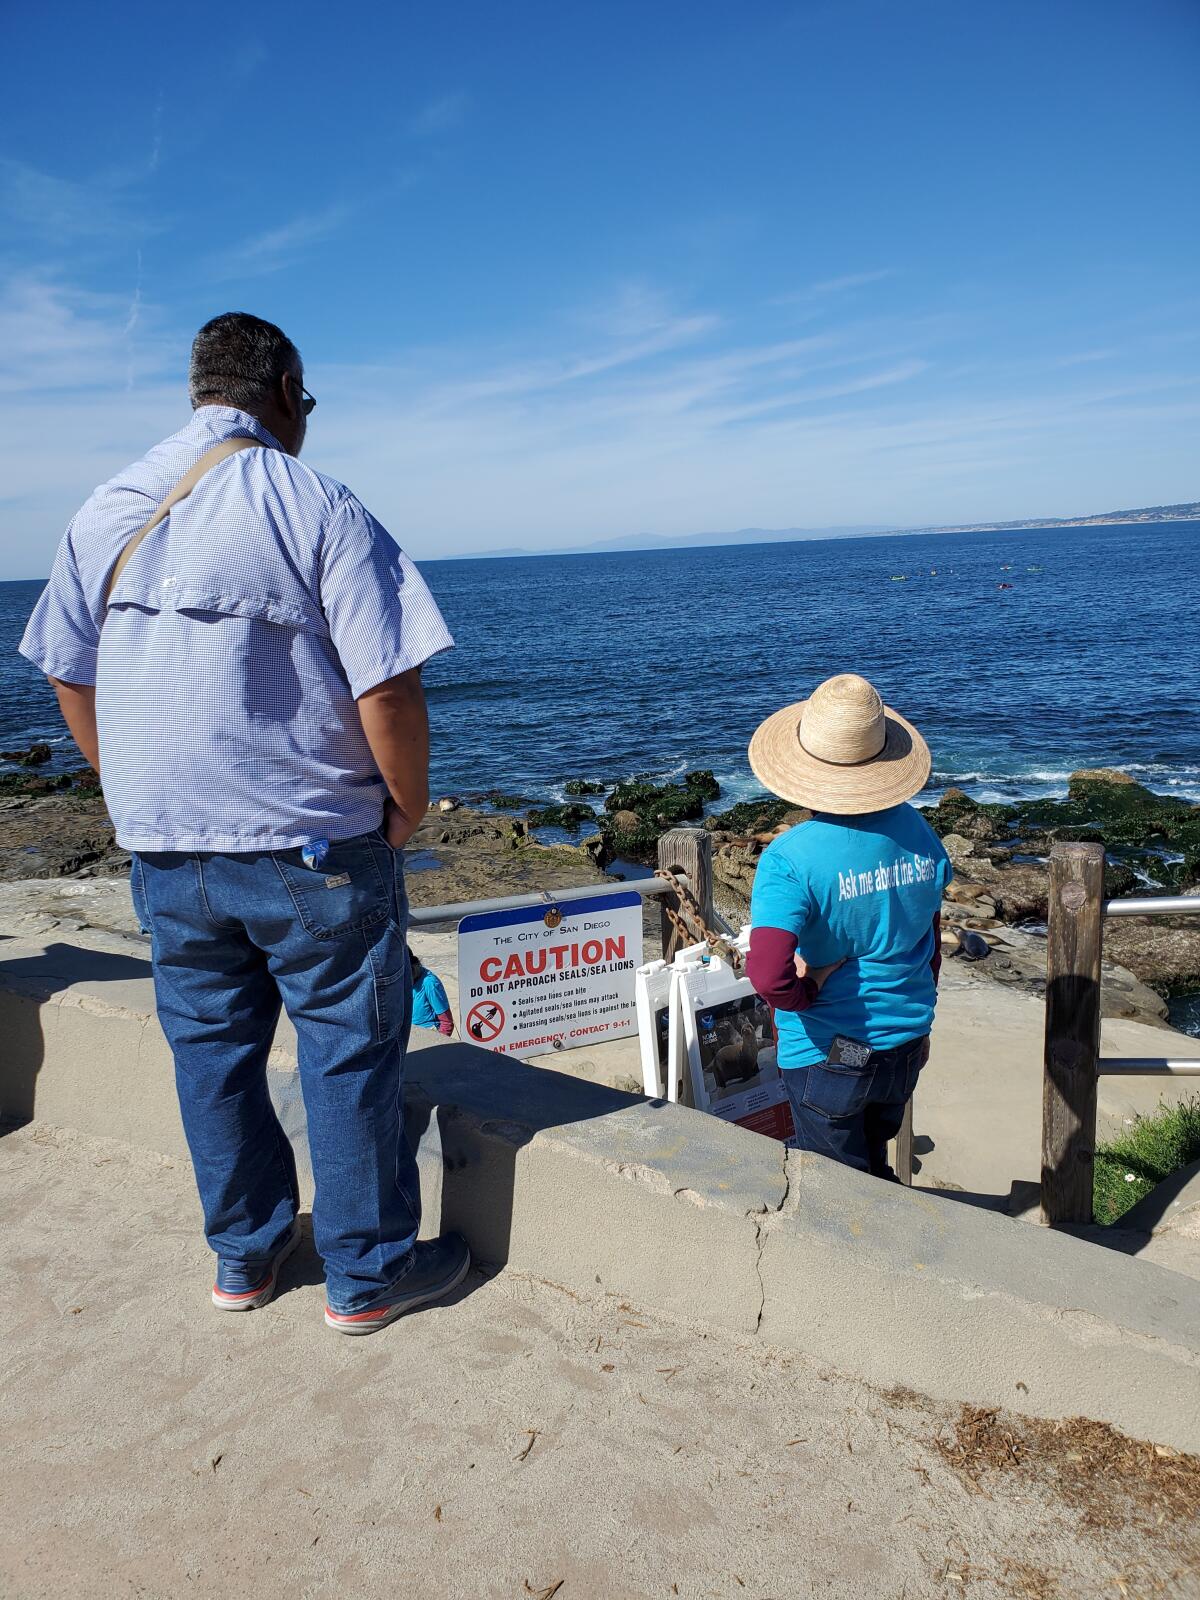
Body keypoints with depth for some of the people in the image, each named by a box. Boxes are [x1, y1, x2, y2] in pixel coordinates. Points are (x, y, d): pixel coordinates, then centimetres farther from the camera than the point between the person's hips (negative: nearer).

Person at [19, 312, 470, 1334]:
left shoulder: (106, 511, 7)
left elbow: (69, 675, 13)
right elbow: (388, 688, -18)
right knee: (348, 1058, 8)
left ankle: (246, 1255, 34)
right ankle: (368, 1275, 23)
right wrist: (406, 812, -3)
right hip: (314, 851, -5)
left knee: (211, 1051, 18)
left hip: (164, 852, 6)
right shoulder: (316, 508, -12)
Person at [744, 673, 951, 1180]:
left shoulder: (790, 858, -24)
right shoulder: (917, 832, -6)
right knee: (874, 1170, 28)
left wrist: (809, 991, -12)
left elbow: (768, 975, -35)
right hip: (904, 1045, 5)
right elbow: (930, 942, 7)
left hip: (826, 1055, -5)